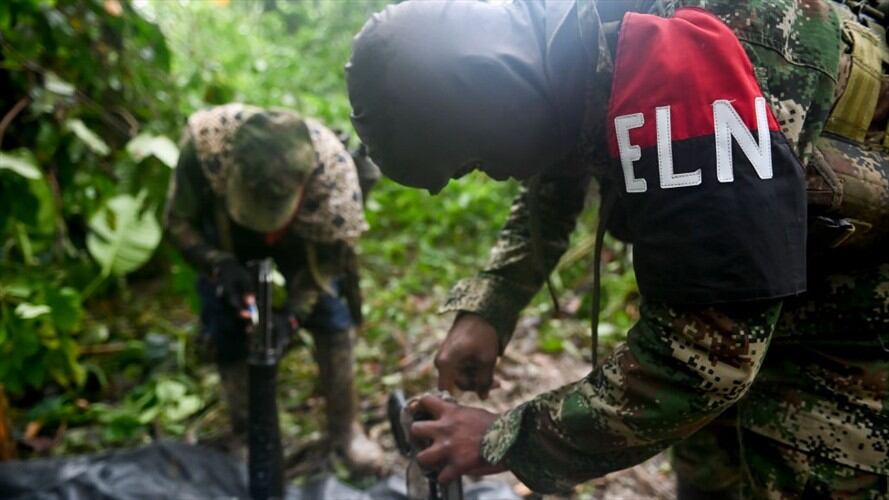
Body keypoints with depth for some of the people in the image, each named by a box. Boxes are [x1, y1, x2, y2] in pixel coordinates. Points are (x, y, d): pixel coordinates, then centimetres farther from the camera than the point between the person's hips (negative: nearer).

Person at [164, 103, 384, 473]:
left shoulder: (332, 165, -40)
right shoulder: (206, 141, -40)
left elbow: (328, 252, -25)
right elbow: (178, 222, -24)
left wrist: (292, 313, -35)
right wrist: (220, 265, -40)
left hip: (300, 237, 0)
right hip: (225, 237, 1)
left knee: (331, 314, -10)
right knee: (225, 327, -5)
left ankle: (345, 428, 9)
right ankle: (246, 431, 17)